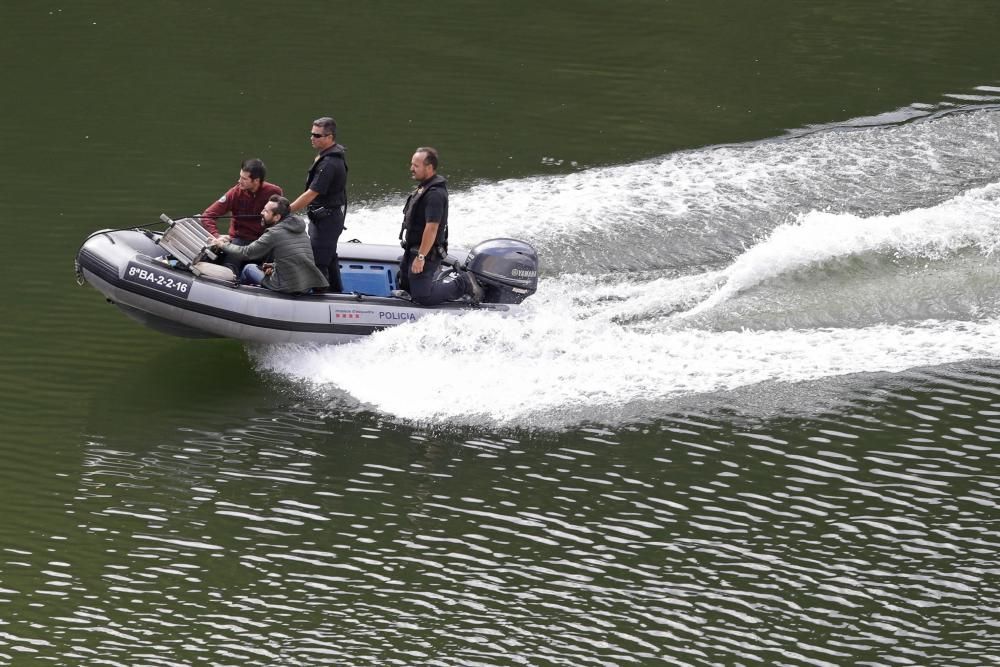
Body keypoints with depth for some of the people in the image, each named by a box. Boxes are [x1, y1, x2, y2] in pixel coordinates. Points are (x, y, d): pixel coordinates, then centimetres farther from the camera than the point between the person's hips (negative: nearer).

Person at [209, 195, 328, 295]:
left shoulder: (274, 233, -13)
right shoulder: (300, 227, 8)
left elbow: (246, 253, -4)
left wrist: (223, 245, 10)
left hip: (288, 288, -7)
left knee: (249, 268, 17)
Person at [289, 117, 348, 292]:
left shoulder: (329, 163, -26)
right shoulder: (335, 154, 7)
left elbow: (311, 194, -26)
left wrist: (286, 211, -21)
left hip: (326, 219, -11)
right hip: (332, 215, 11)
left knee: (318, 262, -8)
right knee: (330, 258, 23)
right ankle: (337, 293, 36)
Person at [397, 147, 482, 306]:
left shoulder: (435, 194, -23)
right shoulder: (424, 186, 10)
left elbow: (432, 228, -28)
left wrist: (421, 257, -28)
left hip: (427, 252, -10)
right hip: (412, 249, 10)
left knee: (422, 297, -9)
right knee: (405, 287, 18)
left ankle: (463, 284, 5)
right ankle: (450, 279, 23)